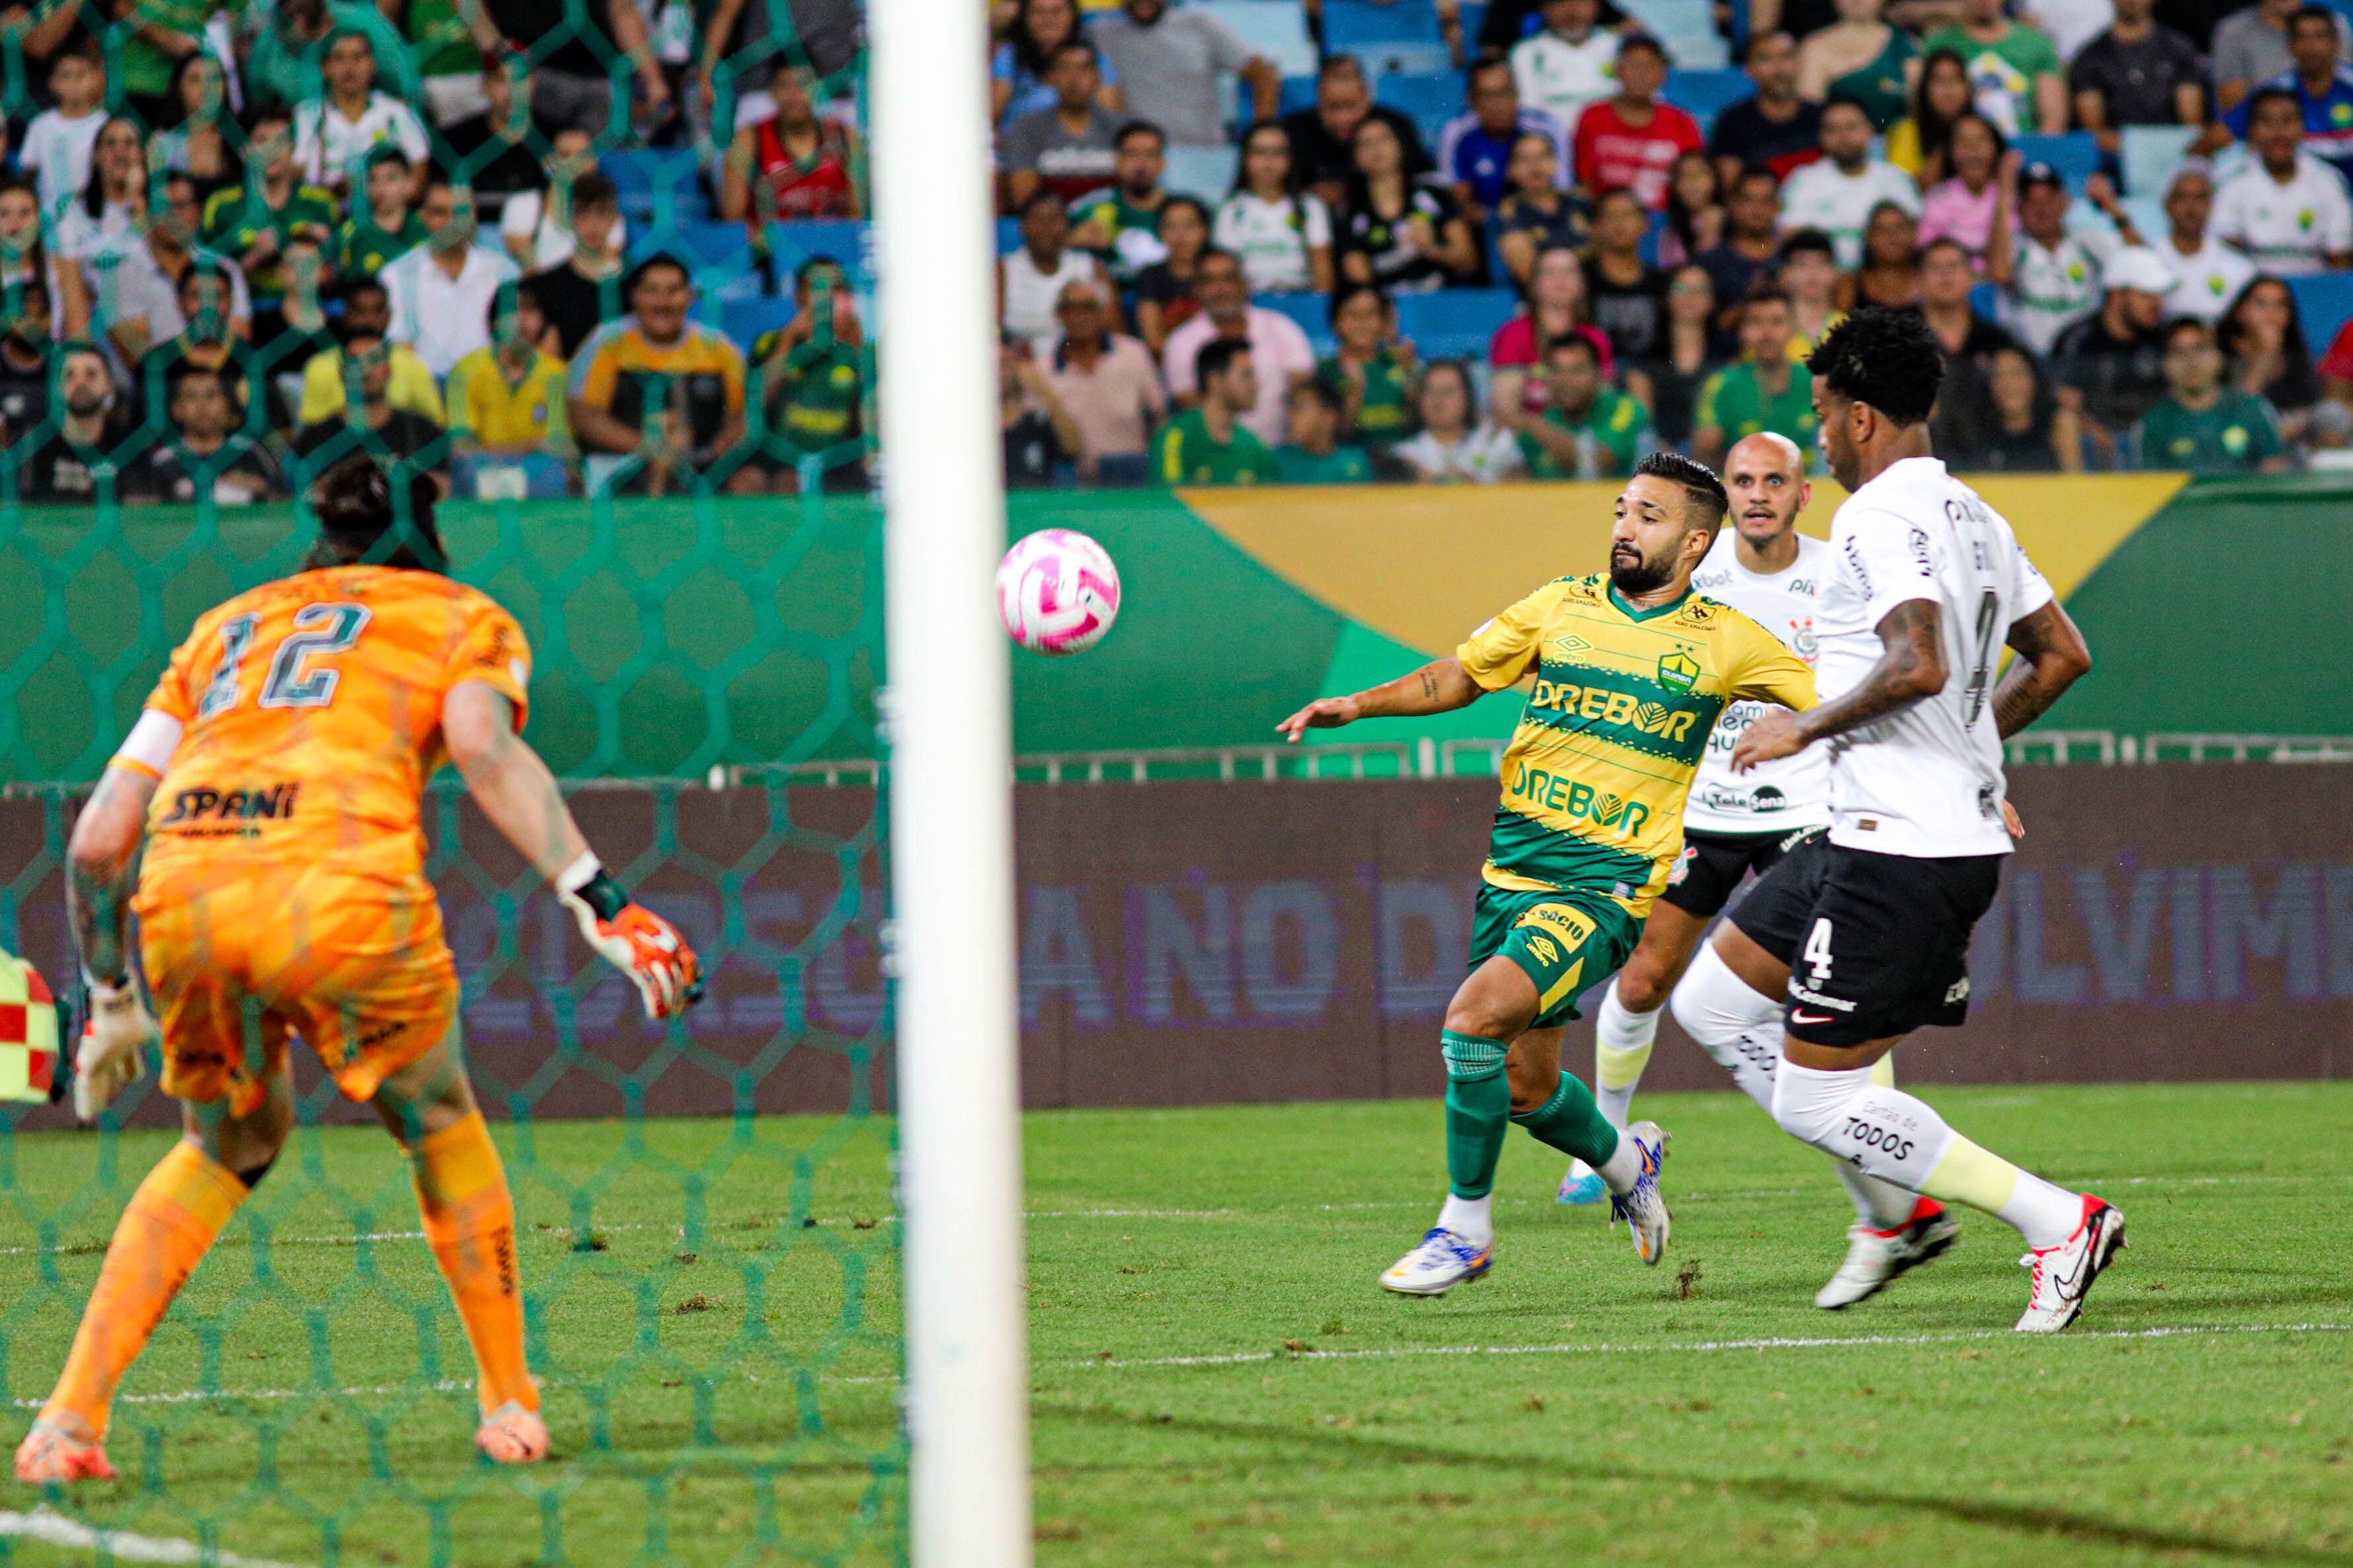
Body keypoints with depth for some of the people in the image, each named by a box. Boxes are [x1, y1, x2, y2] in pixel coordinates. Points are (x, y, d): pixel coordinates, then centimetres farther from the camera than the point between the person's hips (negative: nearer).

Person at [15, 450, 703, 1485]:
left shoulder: (226, 627, 34)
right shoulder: (462, 619, 23)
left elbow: (99, 838, 26)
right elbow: (482, 747, -1)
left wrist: (109, 998, 36)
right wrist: (597, 902, -8)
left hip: (177, 895, 4)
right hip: (340, 890, -4)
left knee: (229, 1143, 27)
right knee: (439, 1128, 23)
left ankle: (71, 1414, 15)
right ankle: (509, 1405, 24)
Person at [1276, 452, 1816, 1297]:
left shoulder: (1725, 641, 0)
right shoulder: (1563, 606, 9)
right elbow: (1462, 675, 14)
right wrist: (1359, 704, -1)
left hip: (1606, 888, -5)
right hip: (1511, 871, 5)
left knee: (1477, 1014, -24)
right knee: (1523, 1085, 9)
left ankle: (1466, 1227, -10)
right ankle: (1623, 1159, 42)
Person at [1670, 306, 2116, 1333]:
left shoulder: (1881, 517, -15)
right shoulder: (1971, 516, 15)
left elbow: (1919, 665, -28)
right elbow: (2061, 655, 22)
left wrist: (1806, 729, -15)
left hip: (1898, 850, -10)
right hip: (1961, 831, 10)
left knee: (1816, 1098, -6)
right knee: (1712, 1001, 17)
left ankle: (2060, 1223, -9)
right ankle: (1904, 1199, 11)